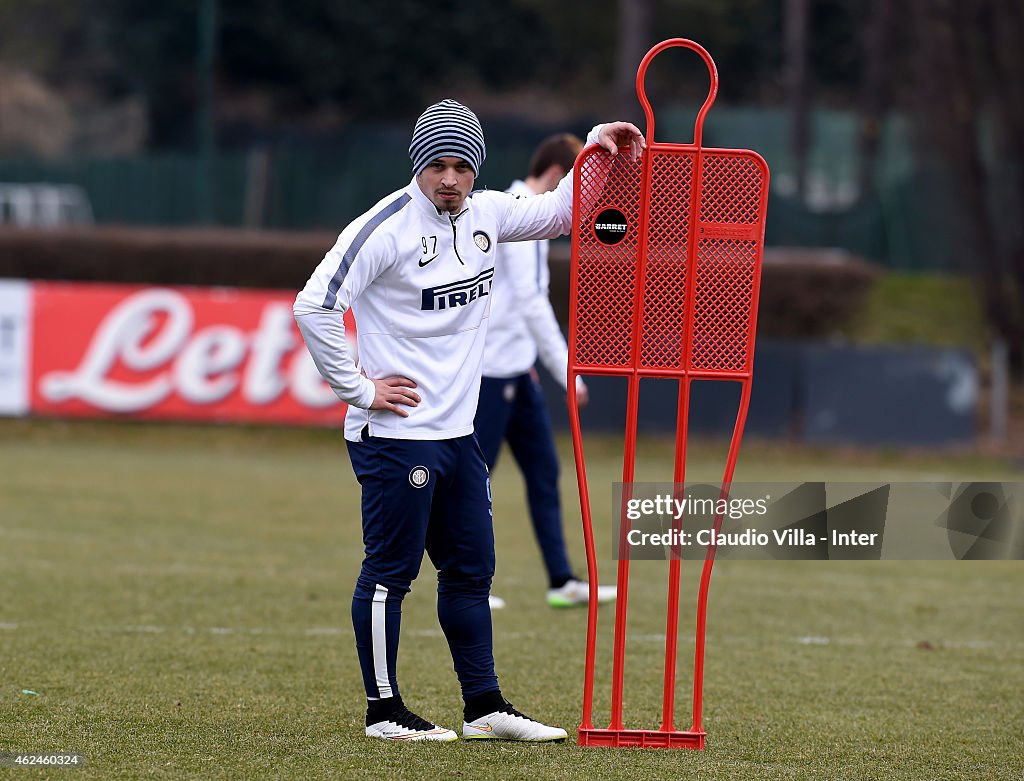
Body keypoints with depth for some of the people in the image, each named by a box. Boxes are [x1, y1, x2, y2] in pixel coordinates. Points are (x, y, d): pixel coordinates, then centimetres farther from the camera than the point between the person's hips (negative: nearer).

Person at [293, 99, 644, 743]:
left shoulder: (486, 214, 8)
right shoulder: (386, 226, -14)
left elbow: (556, 214, 24)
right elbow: (314, 307, -19)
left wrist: (593, 152, 9)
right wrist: (359, 388, -16)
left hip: (458, 433, 8)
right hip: (395, 434, -8)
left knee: (472, 568, 12)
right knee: (391, 570, -3)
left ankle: (485, 707, 19)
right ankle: (385, 711, 4)